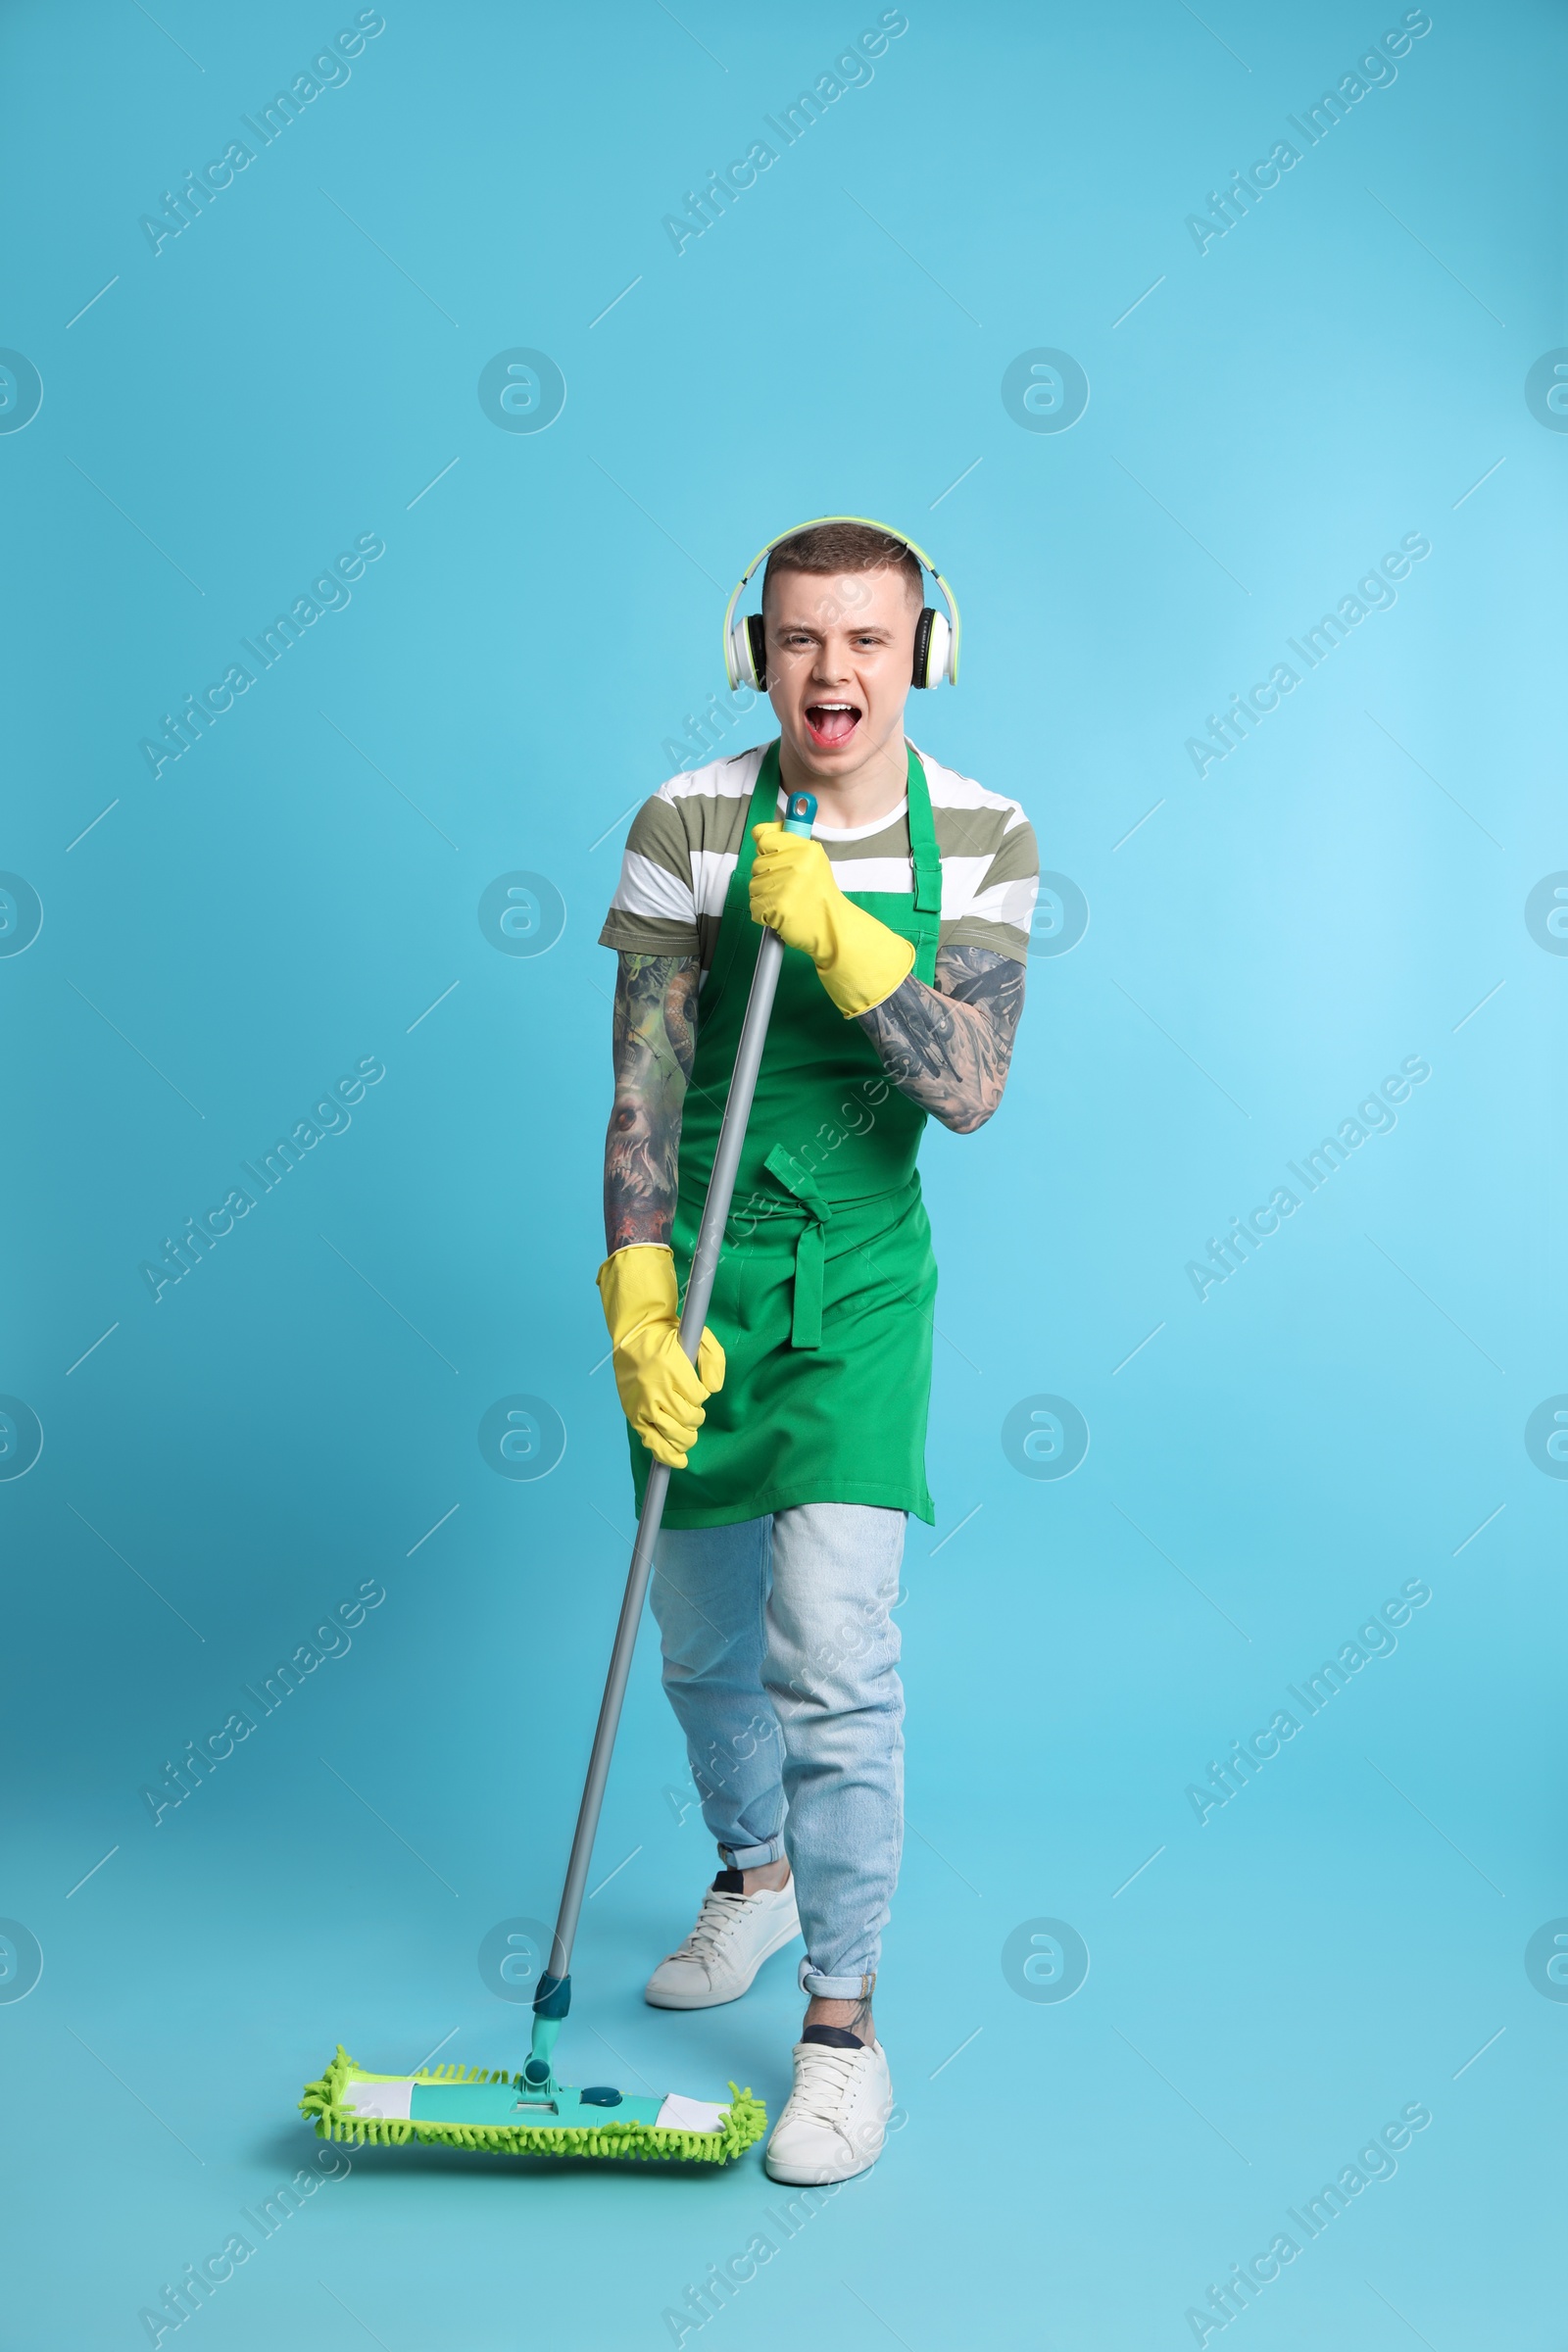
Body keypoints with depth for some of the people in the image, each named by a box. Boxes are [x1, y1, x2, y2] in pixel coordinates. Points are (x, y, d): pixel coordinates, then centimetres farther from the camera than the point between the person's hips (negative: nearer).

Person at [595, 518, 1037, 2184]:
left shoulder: (981, 839, -4)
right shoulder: (683, 826, -7)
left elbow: (969, 1086, -14)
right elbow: (644, 1089, -9)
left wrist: (836, 934, -26)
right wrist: (639, 1312, -17)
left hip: (859, 1273, -1)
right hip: (698, 1264, 2)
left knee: (832, 1649, -10)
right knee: (705, 1640, 15)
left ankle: (842, 2021, 7)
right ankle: (756, 1875, 43)